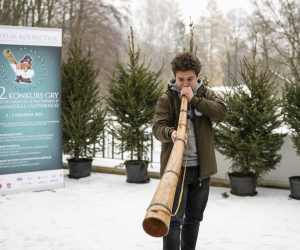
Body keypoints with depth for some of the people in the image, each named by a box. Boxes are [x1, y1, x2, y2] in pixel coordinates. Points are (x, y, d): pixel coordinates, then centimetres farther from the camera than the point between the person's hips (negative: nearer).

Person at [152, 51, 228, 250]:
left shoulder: (206, 94, 7)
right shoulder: (166, 99, -2)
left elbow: (222, 113, -10)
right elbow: (158, 127, -14)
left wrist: (194, 99, -18)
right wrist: (171, 133, -37)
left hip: (202, 168, 4)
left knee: (194, 217, 17)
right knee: (174, 220, -7)